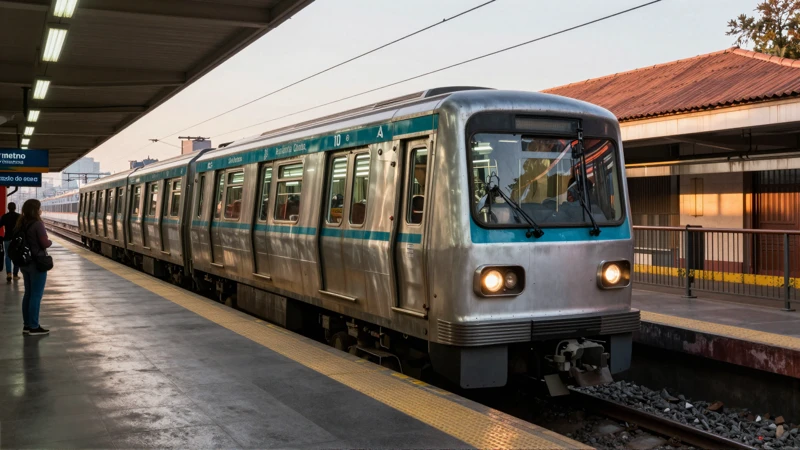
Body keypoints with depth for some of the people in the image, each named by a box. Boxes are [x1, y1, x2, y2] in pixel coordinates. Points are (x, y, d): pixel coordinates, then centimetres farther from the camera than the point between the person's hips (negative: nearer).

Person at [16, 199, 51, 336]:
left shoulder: (21, 224, 7)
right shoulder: (37, 224, -17)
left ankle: (27, 325, 21)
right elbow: (45, 244, -17)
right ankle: (34, 327, 4)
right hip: (37, 263, -8)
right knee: (36, 295, -1)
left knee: (28, 293, 15)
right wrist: (50, 242, 2)